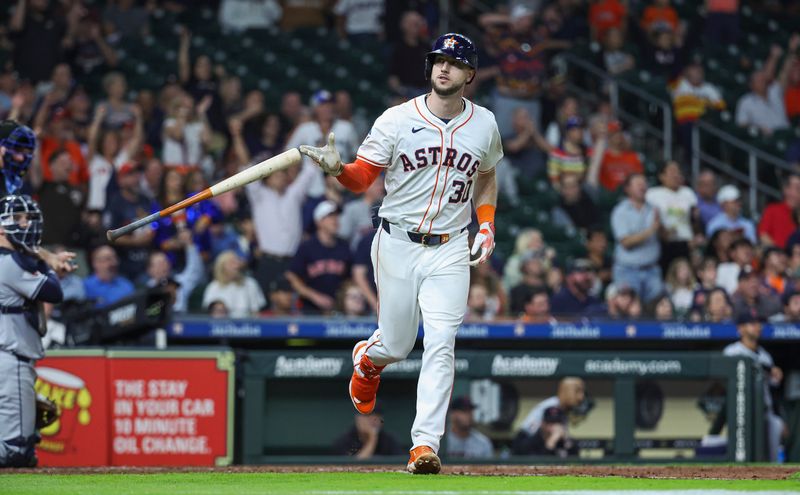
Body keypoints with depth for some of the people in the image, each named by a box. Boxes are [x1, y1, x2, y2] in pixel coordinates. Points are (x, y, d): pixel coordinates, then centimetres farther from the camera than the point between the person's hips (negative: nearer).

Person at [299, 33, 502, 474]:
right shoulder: (397, 120, -5)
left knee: (441, 343, -14)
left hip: (451, 251, 1)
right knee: (395, 346, 6)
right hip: (397, 244, -1)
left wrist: (486, 225, 8)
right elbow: (362, 179, -5)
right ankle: (367, 359, 44)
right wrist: (336, 168, -27)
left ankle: (425, 443, -15)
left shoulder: (484, 124, 4)